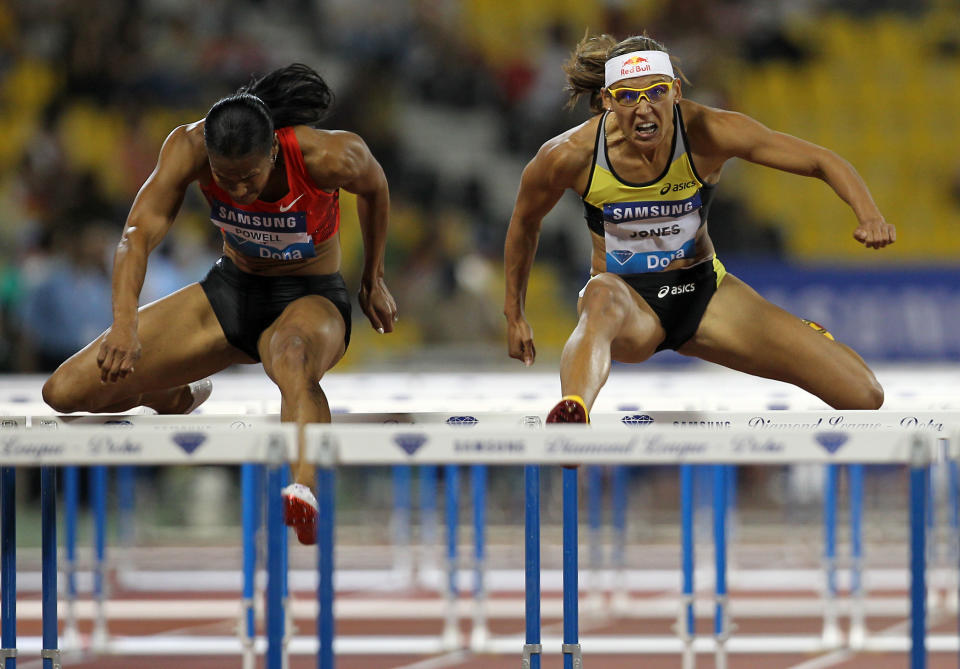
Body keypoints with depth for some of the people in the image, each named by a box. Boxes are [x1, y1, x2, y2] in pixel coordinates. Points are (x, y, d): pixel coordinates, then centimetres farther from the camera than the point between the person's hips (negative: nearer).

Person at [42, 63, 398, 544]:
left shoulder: (329, 157, -28)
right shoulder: (189, 148, -24)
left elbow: (374, 188, -4)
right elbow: (138, 235, -32)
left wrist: (373, 280, 8)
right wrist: (124, 322, -49)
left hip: (310, 300, -4)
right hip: (229, 289, 4)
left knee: (292, 357, -45)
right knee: (66, 392, -1)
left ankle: (304, 489, -70)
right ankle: (180, 396, 32)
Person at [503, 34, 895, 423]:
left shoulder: (708, 134, -19)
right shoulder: (571, 155, -18)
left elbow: (821, 161, -13)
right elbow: (525, 222, 4)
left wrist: (869, 215, -31)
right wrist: (514, 314, 11)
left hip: (704, 293, 2)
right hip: (627, 299, -2)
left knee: (864, 397, -6)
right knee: (603, 298, -44)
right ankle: (572, 414, -73)